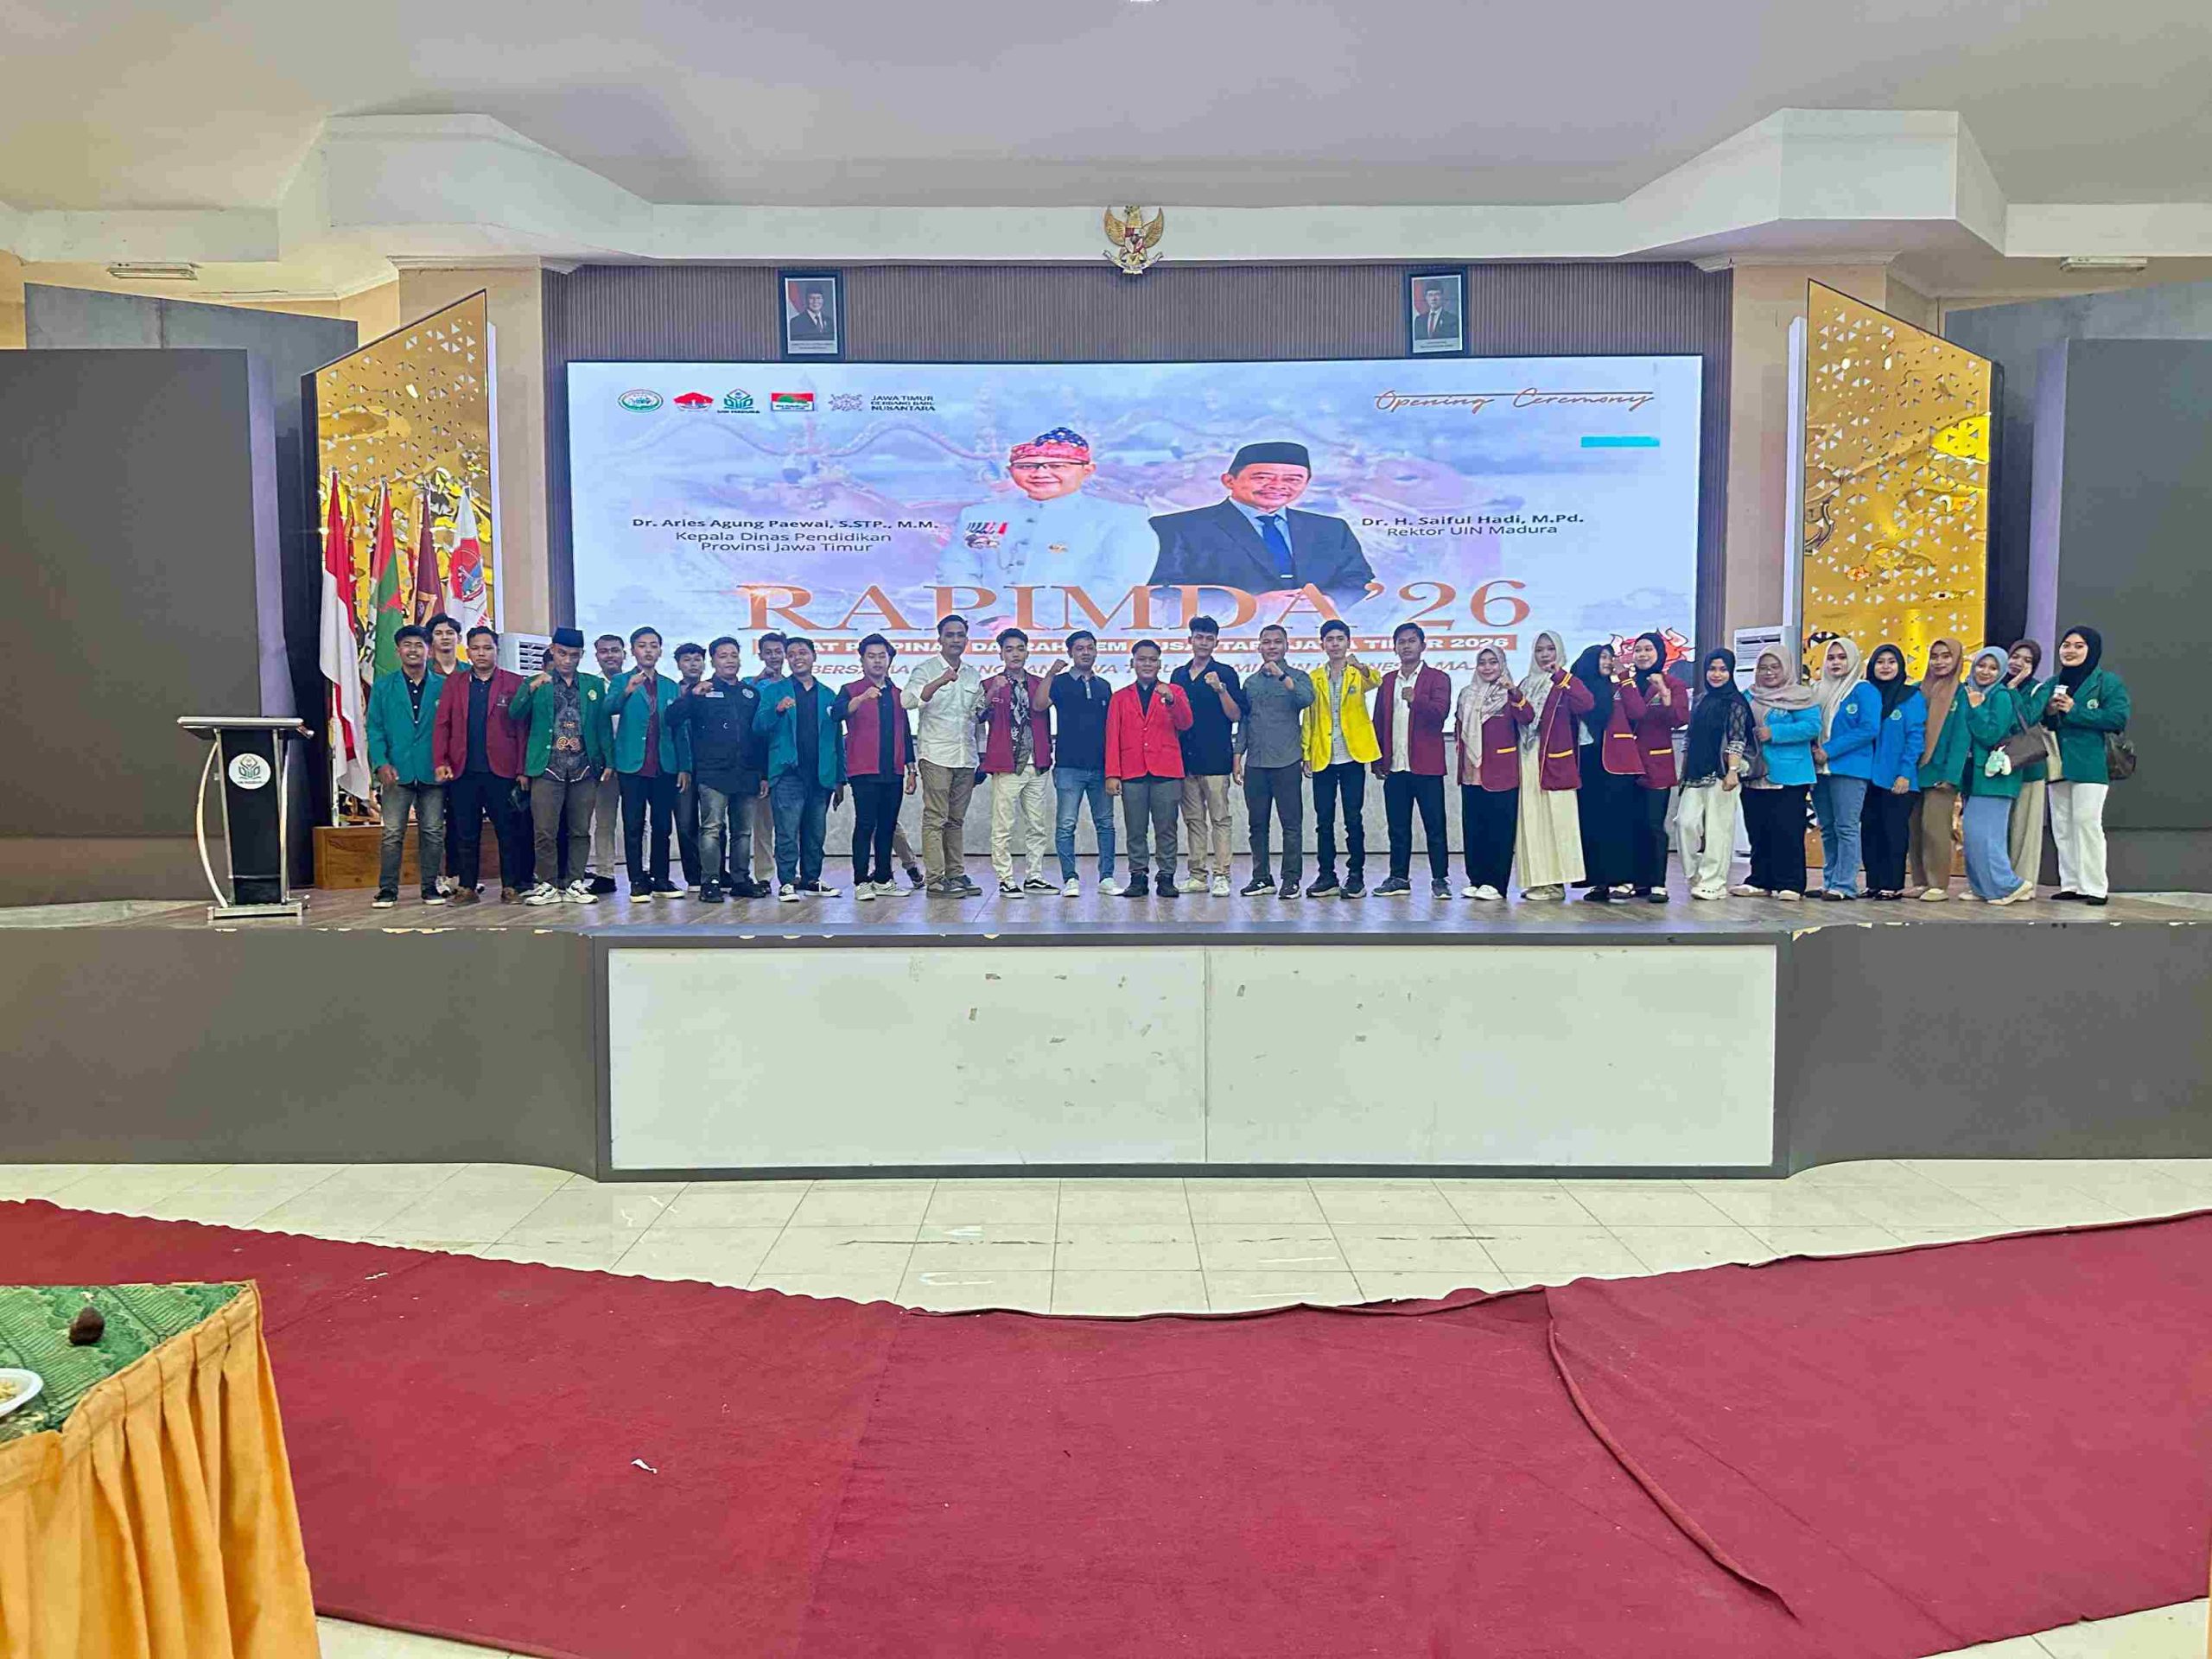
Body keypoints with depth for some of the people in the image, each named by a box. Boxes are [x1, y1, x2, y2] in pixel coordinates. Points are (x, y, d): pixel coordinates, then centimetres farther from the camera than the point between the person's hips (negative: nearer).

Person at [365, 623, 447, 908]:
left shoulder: (442, 686, 7)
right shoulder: (383, 687, 8)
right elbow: (375, 728, 5)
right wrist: (381, 763, -8)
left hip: (432, 772, 0)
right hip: (397, 771, 0)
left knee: (433, 832, 4)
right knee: (392, 833, -1)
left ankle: (430, 887, 13)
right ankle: (387, 889, 5)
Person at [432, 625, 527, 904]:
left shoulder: (514, 682, 4)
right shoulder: (453, 683, 12)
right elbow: (442, 724, 8)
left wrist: (522, 770, -6)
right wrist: (441, 762, -4)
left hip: (502, 769, -2)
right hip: (463, 771, 2)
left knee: (508, 832, 1)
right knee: (465, 834, 6)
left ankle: (510, 887, 8)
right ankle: (467, 887, 12)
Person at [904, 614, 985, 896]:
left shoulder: (973, 676, 16)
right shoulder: (926, 670, 0)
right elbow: (908, 700, -19)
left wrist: (980, 760, 17)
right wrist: (941, 681, -31)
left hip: (966, 758, 5)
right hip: (936, 755, -5)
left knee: (957, 820, 10)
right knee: (935, 819, -7)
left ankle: (956, 873, 14)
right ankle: (936, 878, -8)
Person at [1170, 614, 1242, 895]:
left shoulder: (1225, 673, 1)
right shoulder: (1178, 675, 15)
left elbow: (1236, 715, -4)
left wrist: (1220, 688, -17)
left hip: (1215, 759, -5)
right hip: (1185, 759, 5)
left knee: (1220, 819, -5)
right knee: (1193, 819, 7)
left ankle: (1221, 876, -4)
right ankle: (1197, 875, 12)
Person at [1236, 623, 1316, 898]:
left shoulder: (1297, 677, 4)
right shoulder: (1250, 682, 16)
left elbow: (1307, 700, -17)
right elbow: (1243, 721, 17)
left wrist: (1282, 676, -23)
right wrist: (1238, 755, 9)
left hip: (1286, 762, -4)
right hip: (1255, 763, 4)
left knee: (1291, 823, -3)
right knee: (1257, 823, 7)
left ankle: (1291, 879, 1)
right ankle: (1261, 877, 15)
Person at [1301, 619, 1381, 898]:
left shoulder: (1358, 674, 4)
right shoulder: (1313, 678, 10)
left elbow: (1375, 681, -20)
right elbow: (1308, 718, 10)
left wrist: (1361, 666, -41)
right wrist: (1306, 754, 3)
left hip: (1352, 757, -2)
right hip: (1323, 759, 2)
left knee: (1354, 819, 1)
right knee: (1323, 820, 4)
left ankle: (1356, 875, 7)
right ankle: (1326, 875, 11)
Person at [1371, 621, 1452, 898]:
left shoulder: (1438, 678, 3)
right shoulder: (1387, 681, 17)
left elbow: (1440, 712, -13)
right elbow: (1378, 722, 17)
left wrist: (1416, 700, -31)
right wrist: (1377, 759, 9)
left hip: (1426, 766, -4)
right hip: (1394, 767, 4)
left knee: (1434, 826, -2)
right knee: (1397, 827, 7)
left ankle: (1440, 880, 3)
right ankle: (1399, 878, 14)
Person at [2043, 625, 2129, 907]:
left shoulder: (2107, 681, -1)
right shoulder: (2053, 685, 16)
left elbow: (2118, 717, -13)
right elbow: (2038, 724, 19)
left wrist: (2074, 711, -14)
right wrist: (2049, 713, -3)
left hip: (2090, 765, -6)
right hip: (2058, 765, 6)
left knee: (2087, 822, -10)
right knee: (2061, 826, 6)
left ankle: (2094, 887, -6)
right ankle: (2069, 884, 12)